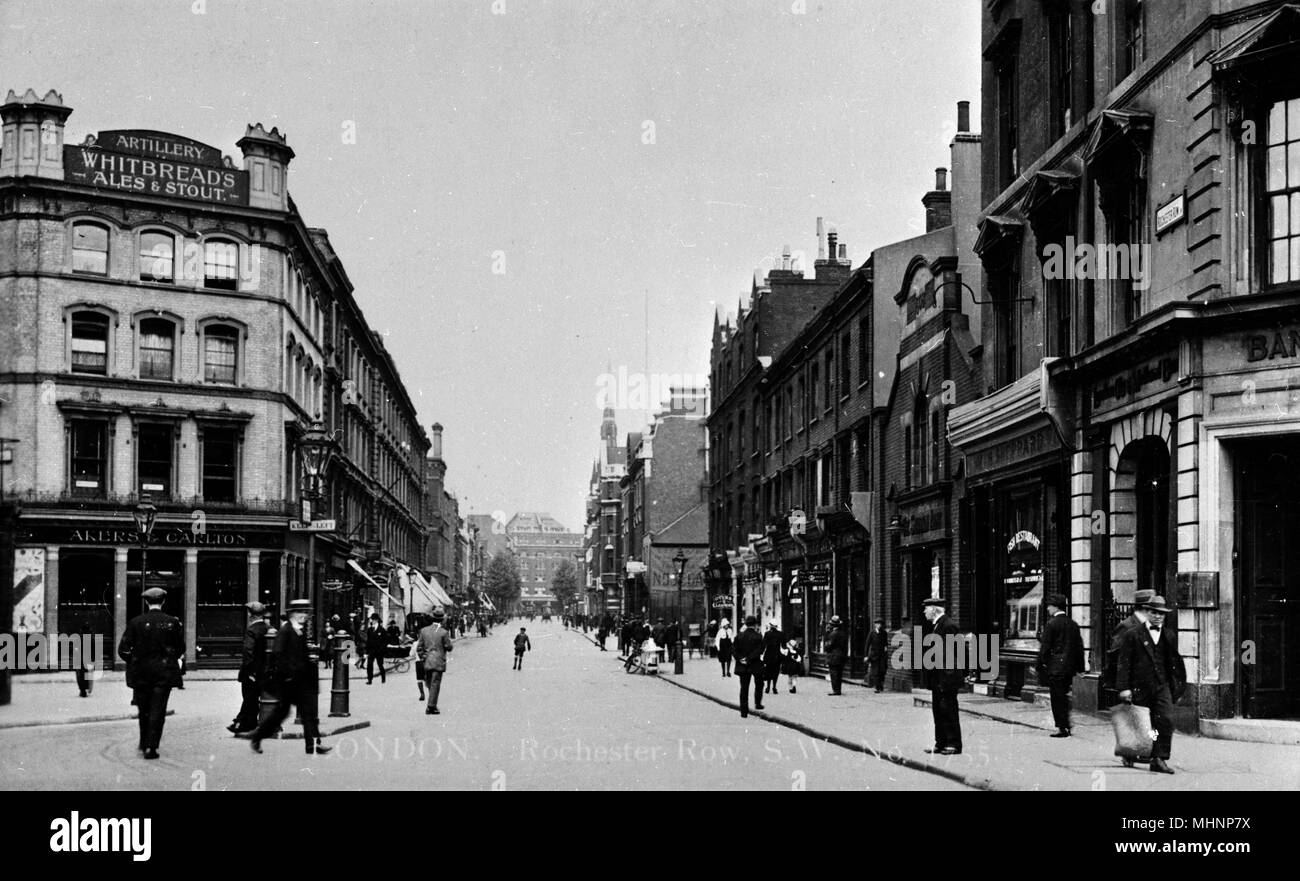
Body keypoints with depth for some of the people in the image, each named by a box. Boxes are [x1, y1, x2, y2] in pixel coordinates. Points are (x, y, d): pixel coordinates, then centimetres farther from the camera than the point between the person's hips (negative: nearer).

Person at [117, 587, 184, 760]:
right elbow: (181, 650, 1)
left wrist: (133, 662, 11)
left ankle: (144, 744, 28)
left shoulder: (135, 622, -5)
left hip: (140, 673, 1)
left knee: (144, 711, 16)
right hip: (164, 672, -1)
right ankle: (151, 747, -3)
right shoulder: (173, 623, -4)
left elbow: (123, 650, -6)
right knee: (158, 711, 2)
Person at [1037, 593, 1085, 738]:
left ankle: (1062, 728, -3)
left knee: (1057, 699, -2)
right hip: (1069, 667, 7)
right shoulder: (1073, 624, 9)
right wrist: (1079, 668, 17)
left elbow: (1045, 648, -11)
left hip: (1055, 667, -6)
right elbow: (1079, 647, 12)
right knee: (1064, 697, 16)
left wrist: (1041, 666, -5)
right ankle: (1066, 725, 18)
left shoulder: (1051, 624, -11)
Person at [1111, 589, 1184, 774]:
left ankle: (1159, 759, -7)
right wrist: (1123, 687, -13)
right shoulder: (1132, 633, -5)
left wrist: (1177, 686, 14)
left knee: (1166, 720, -10)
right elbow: (1123, 662, -8)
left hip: (1162, 686, 3)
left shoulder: (1169, 635, 10)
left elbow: (1175, 661, 16)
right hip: (1138, 687, -3)